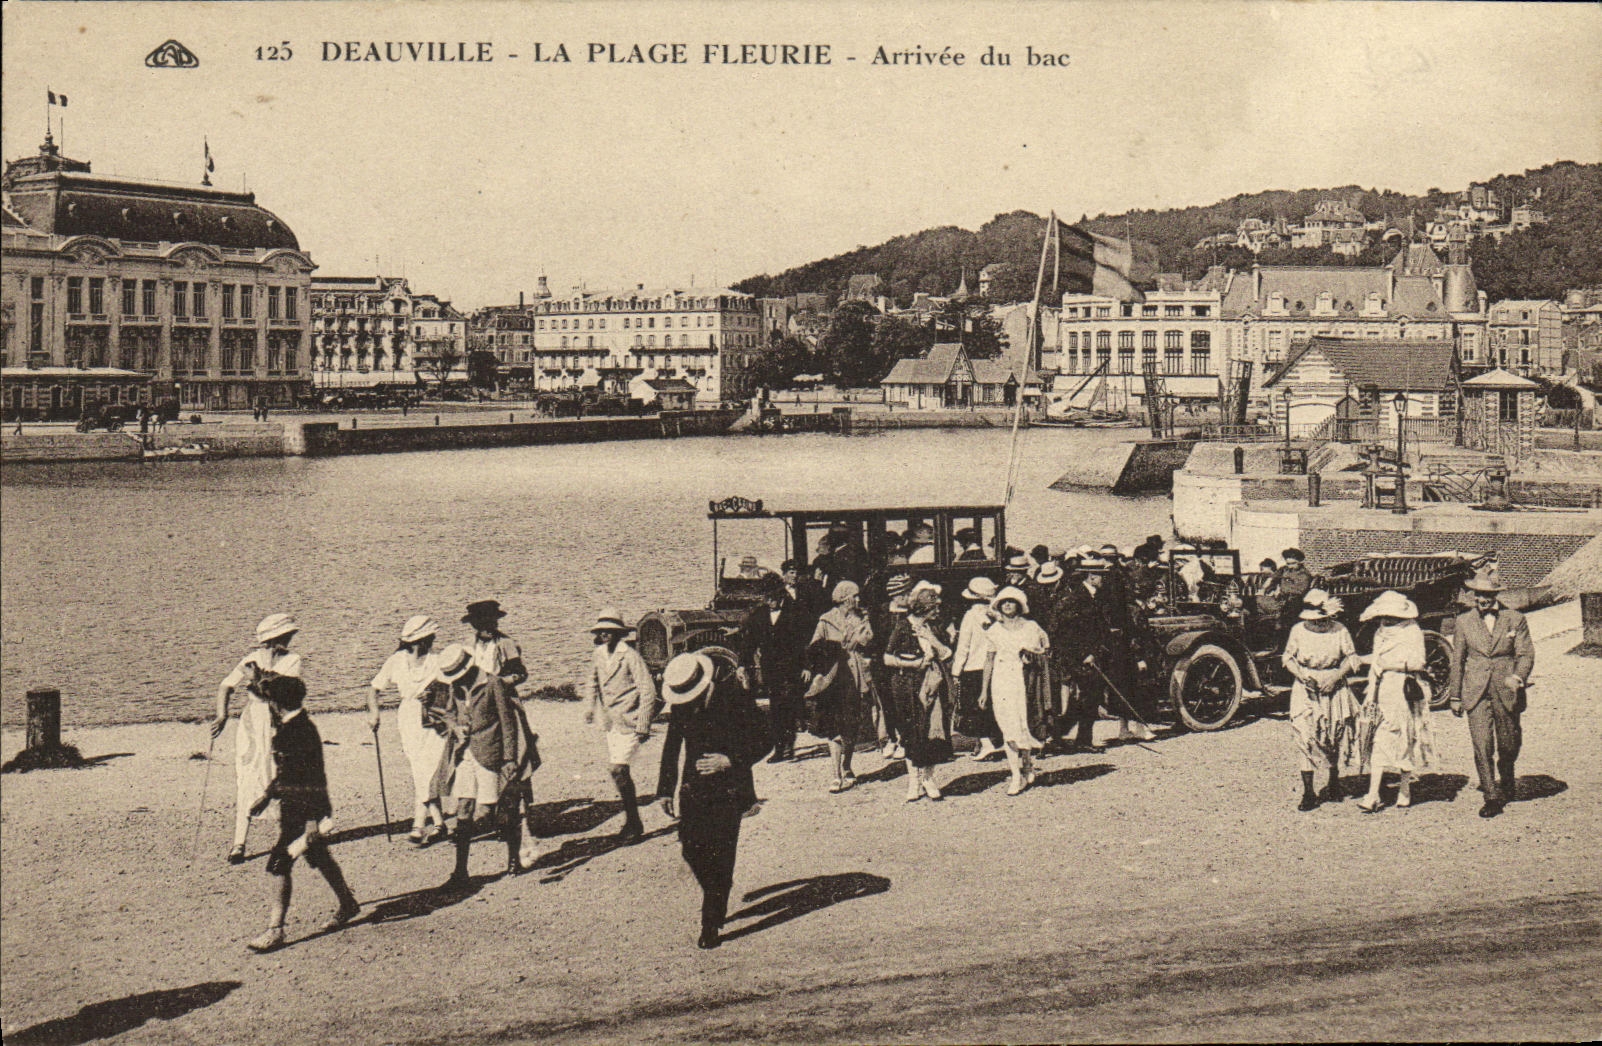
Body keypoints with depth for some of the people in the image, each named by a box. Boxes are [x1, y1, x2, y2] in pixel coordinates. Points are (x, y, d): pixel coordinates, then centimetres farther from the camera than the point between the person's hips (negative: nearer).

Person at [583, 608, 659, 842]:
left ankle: (633, 823, -4)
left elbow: (648, 690, -14)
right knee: (618, 770, 10)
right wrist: (590, 706, 13)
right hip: (611, 722, 7)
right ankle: (632, 821, 23)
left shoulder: (630, 656, -13)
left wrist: (643, 726, -16)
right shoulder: (598, 655, 8)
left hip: (629, 721, -7)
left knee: (617, 768, -15)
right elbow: (593, 682, 27)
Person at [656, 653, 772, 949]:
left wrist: (728, 761, -19)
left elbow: (761, 743, -5)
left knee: (720, 855, -7)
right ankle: (717, 900, 27)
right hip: (693, 789, 4)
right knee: (690, 849, -2)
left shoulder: (737, 700, -11)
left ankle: (712, 924, 0)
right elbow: (671, 748, 15)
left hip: (729, 790, -4)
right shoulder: (680, 707, 2)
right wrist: (666, 790, 13)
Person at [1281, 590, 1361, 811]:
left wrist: (1336, 676, -15)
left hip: (1334, 689, 1)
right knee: (1306, 737, -10)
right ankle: (1308, 792, -8)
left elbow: (1351, 657, 0)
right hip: (1306, 688, -1)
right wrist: (1301, 675, -14)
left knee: (1335, 737, 10)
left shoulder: (1339, 631, -5)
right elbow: (1288, 658, 4)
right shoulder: (1298, 631, -3)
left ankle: (1334, 784, 31)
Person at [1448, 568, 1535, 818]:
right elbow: (1457, 661, 10)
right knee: (1482, 747, -10)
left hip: (1506, 692, 0)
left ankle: (1506, 784, 39)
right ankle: (1491, 797, -4)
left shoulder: (1515, 620, 3)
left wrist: (1518, 677, -20)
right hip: (1476, 694, 0)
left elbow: (1526, 654, 1)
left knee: (1508, 746, 11)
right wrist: (1455, 696, 9)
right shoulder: (1464, 622, 6)